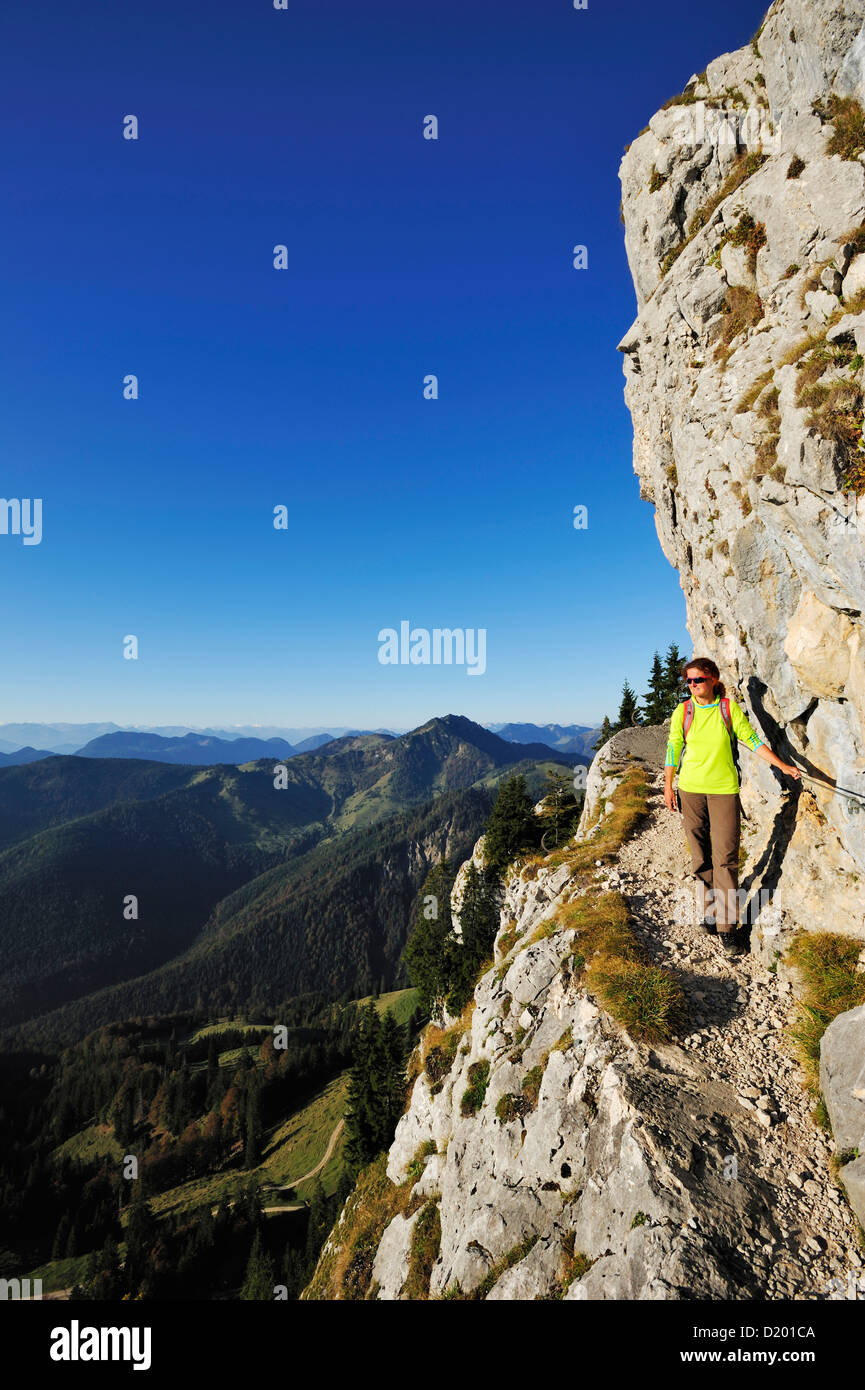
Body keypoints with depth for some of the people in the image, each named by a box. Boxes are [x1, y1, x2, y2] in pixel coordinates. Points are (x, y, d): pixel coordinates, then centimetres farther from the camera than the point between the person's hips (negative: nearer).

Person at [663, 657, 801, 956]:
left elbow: (752, 741, 5)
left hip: (724, 790, -1)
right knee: (700, 854, 4)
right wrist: (668, 785, 10)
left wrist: (783, 766, 0)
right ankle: (708, 909, 20)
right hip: (691, 790, 1)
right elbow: (673, 748, 9)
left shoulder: (730, 709, -1)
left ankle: (727, 925, 2)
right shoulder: (682, 712, 1)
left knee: (725, 856, -5)